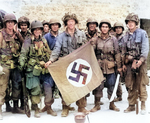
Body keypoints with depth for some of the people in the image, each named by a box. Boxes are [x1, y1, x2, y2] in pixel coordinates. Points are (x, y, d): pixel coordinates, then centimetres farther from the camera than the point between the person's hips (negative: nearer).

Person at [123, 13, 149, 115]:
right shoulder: (126, 35, 14)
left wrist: (141, 60, -20)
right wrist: (124, 63, 12)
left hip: (140, 62, -4)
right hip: (129, 62, 4)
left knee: (141, 84, -3)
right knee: (130, 85, 6)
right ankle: (131, 105, 15)